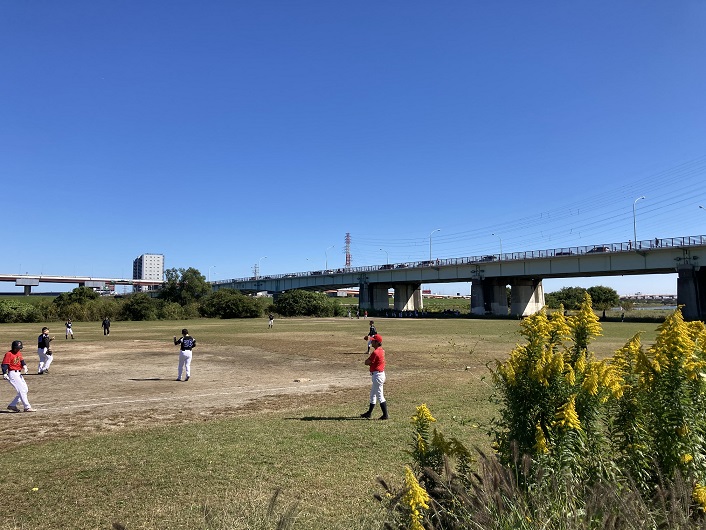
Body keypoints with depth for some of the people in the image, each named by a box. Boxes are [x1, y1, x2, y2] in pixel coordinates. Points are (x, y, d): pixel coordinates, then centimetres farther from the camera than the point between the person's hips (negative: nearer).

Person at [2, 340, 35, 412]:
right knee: (22, 390, -12)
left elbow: (21, 360, 15)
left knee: (25, 389, 11)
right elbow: (4, 364, -17)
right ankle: (27, 407, -10)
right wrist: (4, 374, -27)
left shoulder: (19, 353, 11)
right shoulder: (9, 354, -13)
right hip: (12, 373, -9)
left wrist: (24, 366, -6)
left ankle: (12, 405, 19)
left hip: (19, 373, 9)